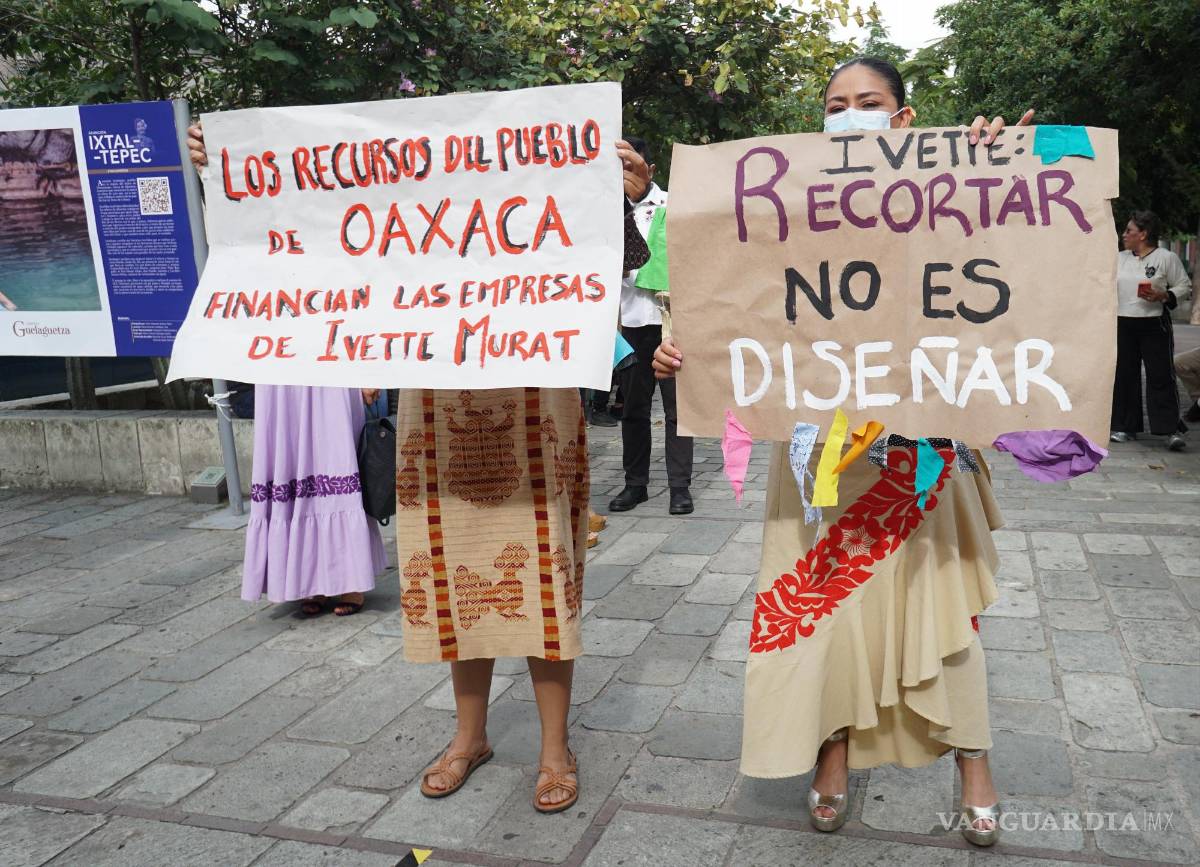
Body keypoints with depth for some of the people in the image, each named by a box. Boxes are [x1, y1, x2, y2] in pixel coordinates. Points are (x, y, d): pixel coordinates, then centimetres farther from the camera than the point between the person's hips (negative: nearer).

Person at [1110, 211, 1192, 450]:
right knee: (1125, 376, 7)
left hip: (1154, 326, -5)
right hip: (1123, 326, 5)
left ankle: (1170, 430, -7)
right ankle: (1125, 427, 17)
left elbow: (1184, 286, -1)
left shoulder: (1166, 257, -1)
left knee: (1161, 376, -7)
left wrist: (1164, 295, -16)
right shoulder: (1119, 259, 12)